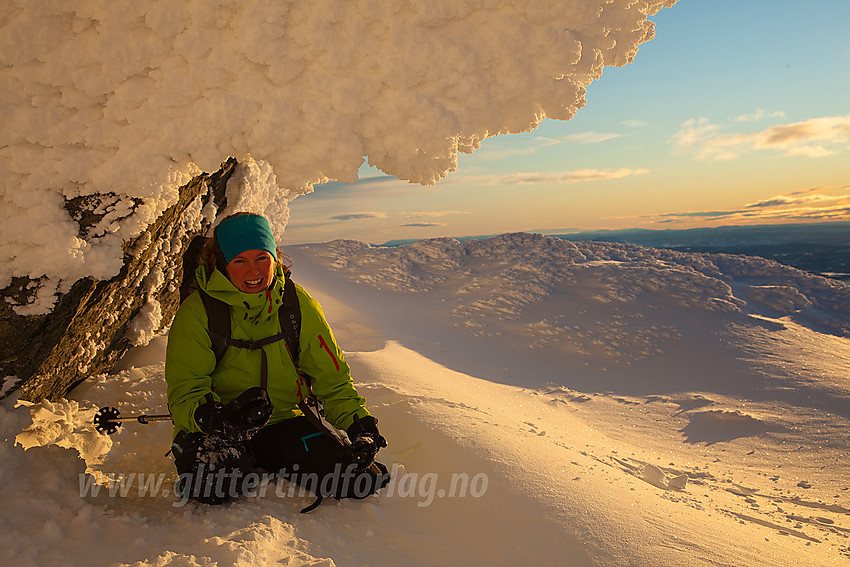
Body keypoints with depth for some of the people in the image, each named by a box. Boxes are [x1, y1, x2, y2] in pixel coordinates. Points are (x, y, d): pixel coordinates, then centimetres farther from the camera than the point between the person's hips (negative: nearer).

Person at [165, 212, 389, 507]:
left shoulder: (299, 304, -2)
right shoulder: (198, 311, -11)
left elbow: (332, 378, 4)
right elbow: (184, 394, -15)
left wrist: (360, 424, -12)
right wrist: (218, 417, -38)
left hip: (284, 421, 3)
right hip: (214, 431, -2)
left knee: (362, 481, -17)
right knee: (215, 486, -37)